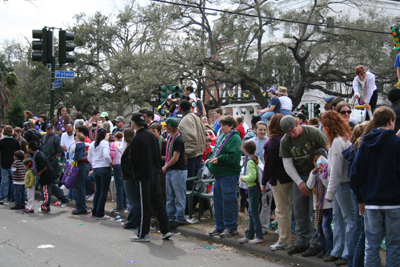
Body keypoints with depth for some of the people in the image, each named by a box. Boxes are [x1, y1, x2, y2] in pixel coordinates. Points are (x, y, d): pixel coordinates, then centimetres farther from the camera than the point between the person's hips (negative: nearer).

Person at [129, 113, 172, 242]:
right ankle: (166, 230, 12)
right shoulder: (152, 136, 7)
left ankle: (143, 234, 8)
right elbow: (159, 155, 10)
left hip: (143, 174, -6)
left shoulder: (136, 139, -14)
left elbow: (133, 160, -13)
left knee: (145, 205, -1)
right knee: (158, 201, 11)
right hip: (155, 172, 7)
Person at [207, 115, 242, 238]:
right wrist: (211, 160, 8)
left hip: (229, 174, -10)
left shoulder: (235, 139, -12)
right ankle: (220, 226, 24)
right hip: (219, 174, 10)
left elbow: (233, 157, -22)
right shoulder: (222, 137, 17)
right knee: (218, 200, 14)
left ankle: (231, 227, 6)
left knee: (228, 201, -4)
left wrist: (219, 159, -20)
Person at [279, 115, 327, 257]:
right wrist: (299, 182, -6)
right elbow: (288, 164, 1)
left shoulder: (312, 132, -13)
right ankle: (303, 242, 17)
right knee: (299, 209, 5)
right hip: (299, 177, 4)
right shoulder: (285, 141, -2)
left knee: (314, 209, -7)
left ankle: (316, 244, 3)